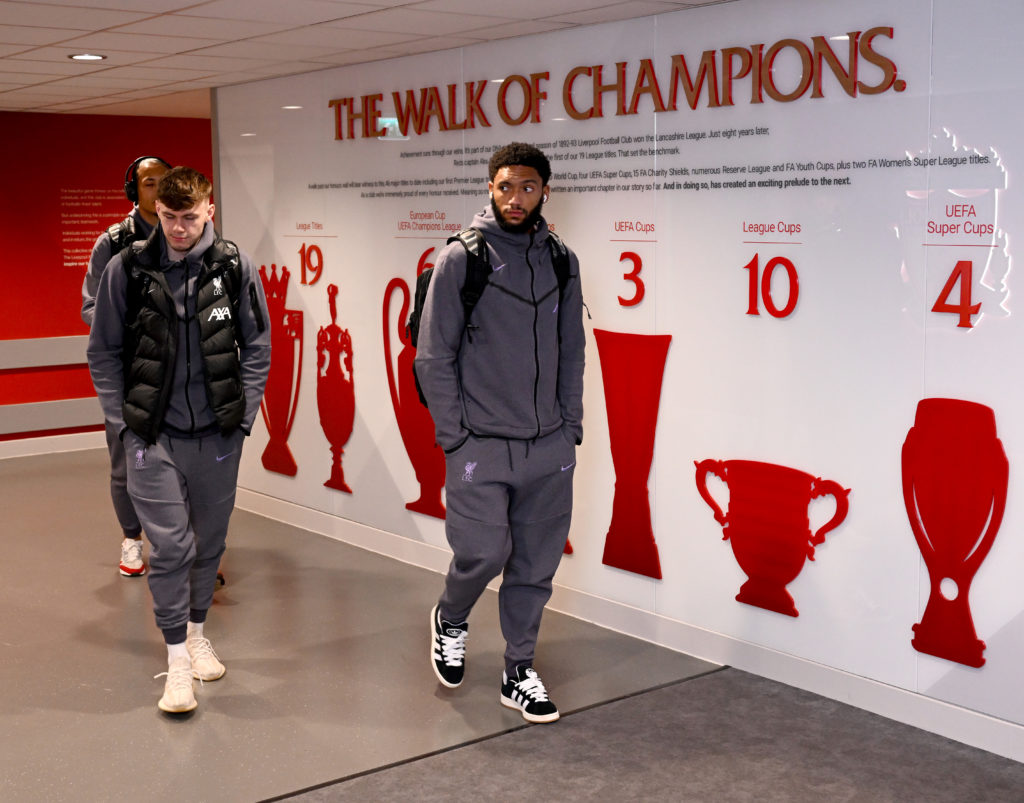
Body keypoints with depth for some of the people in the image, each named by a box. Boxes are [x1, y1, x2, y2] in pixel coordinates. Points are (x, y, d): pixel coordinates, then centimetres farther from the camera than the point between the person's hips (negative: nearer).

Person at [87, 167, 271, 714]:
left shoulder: (236, 268, -2)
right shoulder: (127, 269, -5)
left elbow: (257, 346, 6)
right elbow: (103, 352, 3)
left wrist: (244, 412, 0)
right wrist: (121, 419, -3)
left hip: (218, 436, 2)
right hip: (154, 436, -2)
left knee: (209, 542, 14)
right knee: (169, 546, -6)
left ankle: (196, 631, 34)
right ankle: (177, 658, 6)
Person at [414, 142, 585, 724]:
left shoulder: (561, 261, 8)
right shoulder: (462, 258, -5)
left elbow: (572, 352, 13)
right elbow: (434, 355, -4)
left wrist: (571, 425, 6)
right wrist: (454, 434, -8)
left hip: (550, 447, 4)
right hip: (481, 444, -4)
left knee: (536, 564, 8)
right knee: (484, 553, -5)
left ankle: (520, 672, 24)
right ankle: (451, 621, 28)